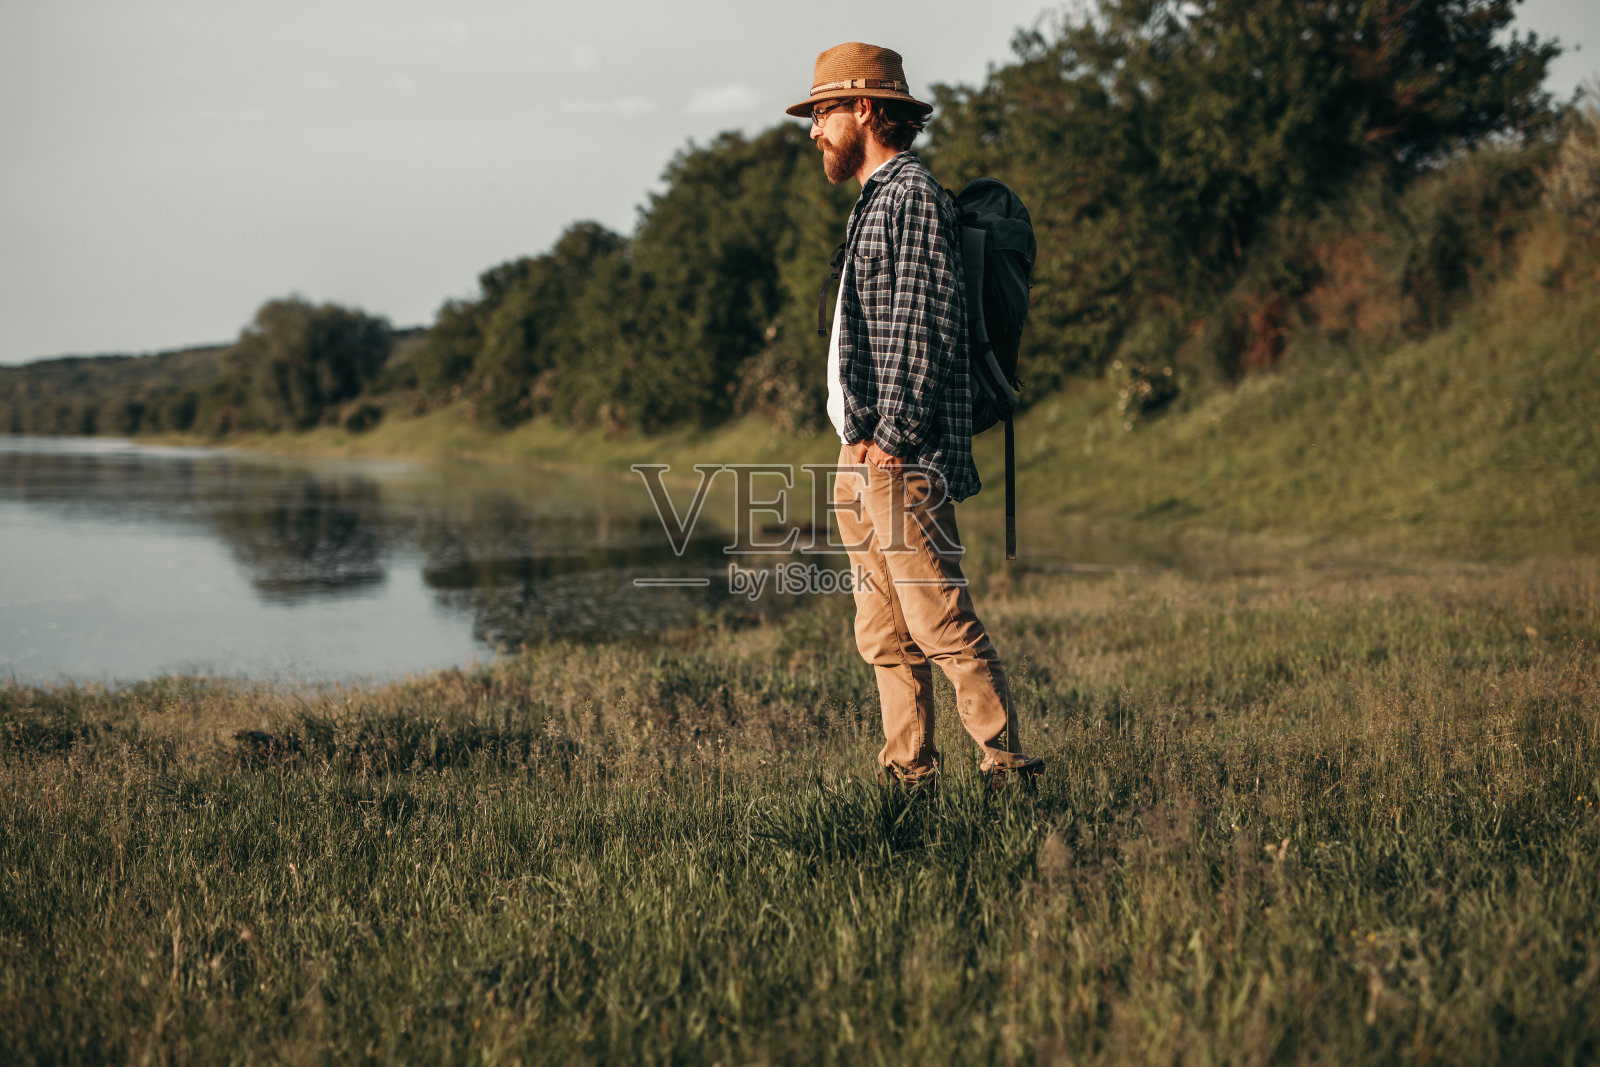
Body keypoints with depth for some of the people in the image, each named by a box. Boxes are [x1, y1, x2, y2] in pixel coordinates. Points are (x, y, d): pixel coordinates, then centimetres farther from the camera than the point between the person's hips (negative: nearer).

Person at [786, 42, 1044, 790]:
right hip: (865, 455, 10)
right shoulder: (877, 202, 21)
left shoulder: (912, 197, -9)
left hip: (903, 457, -10)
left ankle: (1008, 768, -5)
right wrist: (859, 451, 18)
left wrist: (893, 441, -19)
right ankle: (909, 776, 15)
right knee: (884, 636, 10)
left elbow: (925, 328, -17)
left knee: (941, 623, -10)